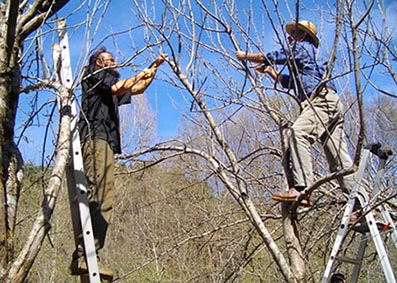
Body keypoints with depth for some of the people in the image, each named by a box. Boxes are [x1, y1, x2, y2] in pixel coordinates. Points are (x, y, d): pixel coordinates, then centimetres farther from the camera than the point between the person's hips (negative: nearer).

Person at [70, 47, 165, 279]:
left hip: (105, 143, 9)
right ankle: (84, 256, -32)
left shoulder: (111, 91, 35)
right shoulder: (93, 73, 12)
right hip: (95, 138, -9)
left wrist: (154, 67, 38)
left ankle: (85, 255, -10)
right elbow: (119, 87, -3)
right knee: (99, 197, -23)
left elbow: (137, 89, 43)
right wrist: (141, 74, 11)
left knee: (104, 202, -3)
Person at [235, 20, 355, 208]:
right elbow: (287, 82, 44)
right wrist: (270, 71, 38)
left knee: (297, 134, -28)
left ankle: (302, 189, -43)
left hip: (322, 100, -10)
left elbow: (272, 57, 9)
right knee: (339, 159, 1)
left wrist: (246, 56, 22)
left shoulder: (303, 47, 10)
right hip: (332, 104, 10)